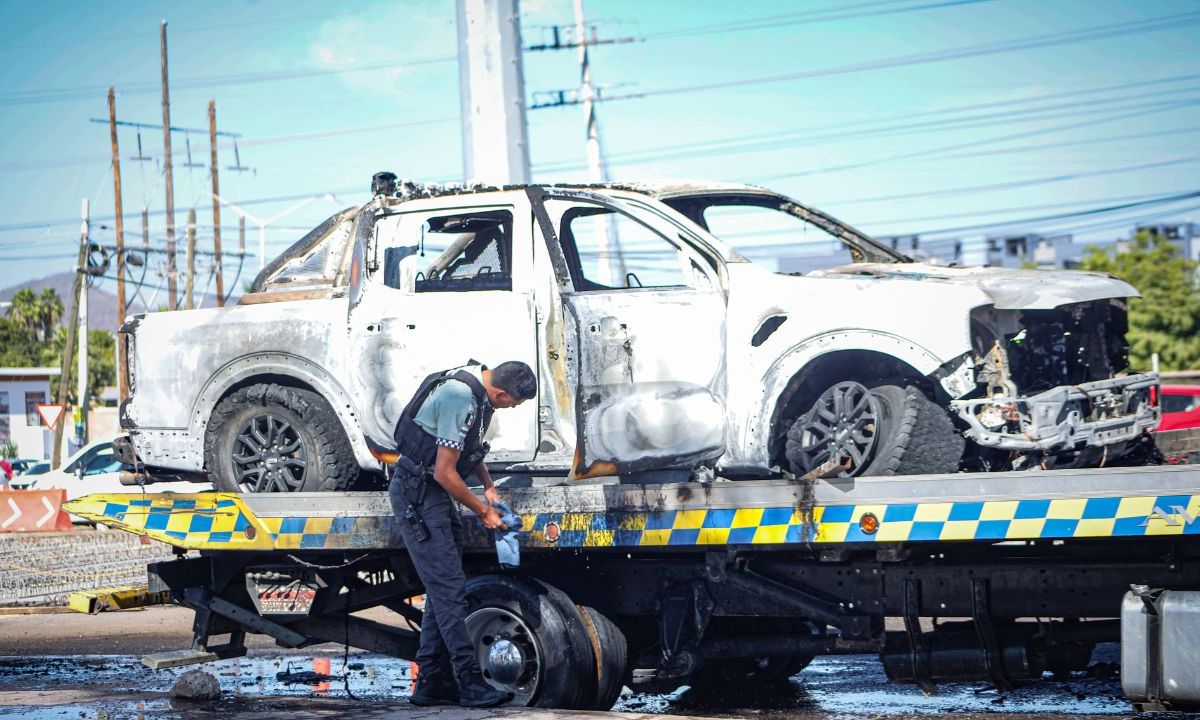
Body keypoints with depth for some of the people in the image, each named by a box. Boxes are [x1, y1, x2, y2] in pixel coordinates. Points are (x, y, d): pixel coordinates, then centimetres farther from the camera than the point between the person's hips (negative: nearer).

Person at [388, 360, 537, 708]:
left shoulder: (476, 387, 6)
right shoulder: (460, 398, -26)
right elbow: (445, 473, -22)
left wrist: (488, 486, 12)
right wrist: (483, 512, -10)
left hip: (435, 496, 10)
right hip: (416, 493, -10)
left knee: (443, 587, 9)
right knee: (449, 588, -14)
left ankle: (431, 684, 10)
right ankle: (471, 684, -17)